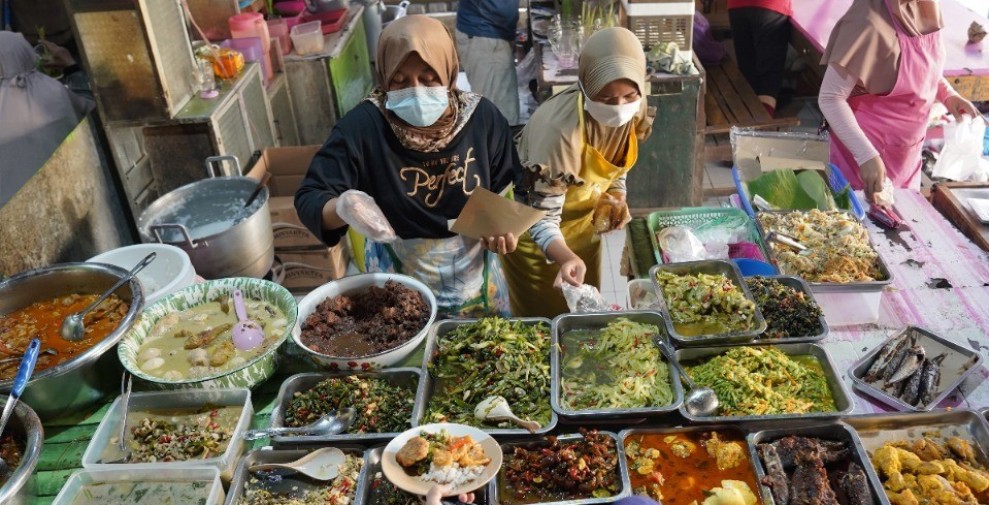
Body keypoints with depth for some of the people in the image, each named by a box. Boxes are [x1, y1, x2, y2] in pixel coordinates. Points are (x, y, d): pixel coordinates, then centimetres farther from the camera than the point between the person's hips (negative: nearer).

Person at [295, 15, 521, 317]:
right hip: (397, 287, -2)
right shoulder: (362, 126, -21)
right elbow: (309, 198, -21)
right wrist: (342, 208, -43)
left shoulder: (483, 118, -14)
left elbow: (507, 188, -1)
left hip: (473, 279, 2)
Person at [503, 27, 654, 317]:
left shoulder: (636, 112, -18)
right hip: (534, 228, -6)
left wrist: (617, 197, -15)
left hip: (583, 220, 6)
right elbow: (542, 219, -36)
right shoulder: (559, 130, -39)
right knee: (544, 319, 12)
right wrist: (566, 258, -54)